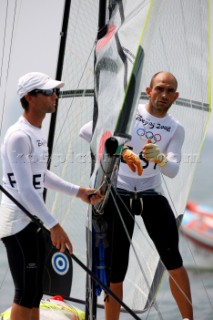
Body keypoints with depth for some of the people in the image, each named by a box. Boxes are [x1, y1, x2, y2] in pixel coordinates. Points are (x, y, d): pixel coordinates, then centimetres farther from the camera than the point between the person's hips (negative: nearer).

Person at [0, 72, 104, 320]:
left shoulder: (37, 133, 12)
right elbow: (25, 189, -25)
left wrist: (77, 192, 17)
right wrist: (54, 225, -28)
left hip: (34, 222, 10)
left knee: (35, 292, 15)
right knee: (26, 293, -6)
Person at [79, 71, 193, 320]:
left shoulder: (175, 129, 2)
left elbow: (172, 171, -11)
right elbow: (85, 131, -15)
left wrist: (160, 158, -34)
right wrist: (119, 149, -26)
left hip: (151, 194, 3)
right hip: (118, 192, -2)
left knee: (173, 261, -2)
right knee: (116, 269, -3)